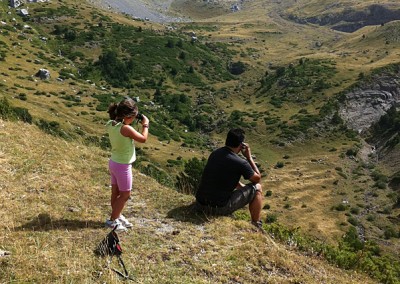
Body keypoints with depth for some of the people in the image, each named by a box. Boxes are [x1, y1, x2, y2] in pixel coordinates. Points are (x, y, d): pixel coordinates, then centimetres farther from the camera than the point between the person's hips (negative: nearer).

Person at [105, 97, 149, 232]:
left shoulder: (111, 124, -5)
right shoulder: (126, 128, -28)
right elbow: (143, 139, -17)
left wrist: (128, 121, 3)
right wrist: (145, 124, -4)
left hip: (113, 162, 8)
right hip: (122, 166, -8)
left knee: (116, 192, 21)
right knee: (125, 195, 9)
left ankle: (117, 216, 37)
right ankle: (112, 220, 18)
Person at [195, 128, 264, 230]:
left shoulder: (214, 153, 6)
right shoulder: (240, 163, -15)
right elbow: (257, 178, 4)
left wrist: (241, 186, 28)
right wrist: (249, 157, 7)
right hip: (221, 208, -7)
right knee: (257, 188, 9)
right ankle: (256, 226, 21)